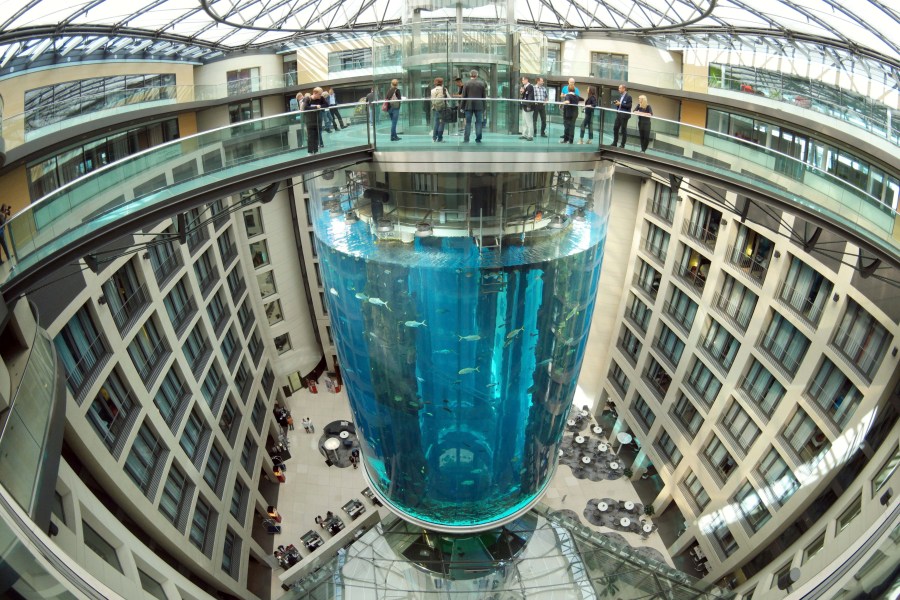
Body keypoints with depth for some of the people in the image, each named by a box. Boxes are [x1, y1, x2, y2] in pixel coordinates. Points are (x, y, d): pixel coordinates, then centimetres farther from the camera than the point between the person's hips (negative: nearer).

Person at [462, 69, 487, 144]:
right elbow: (484, 96, 5)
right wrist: (483, 106, 13)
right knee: (479, 122, 5)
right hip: (479, 106, 0)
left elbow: (464, 96, -1)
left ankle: (466, 139, 1)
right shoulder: (482, 83, 2)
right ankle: (478, 139, 2)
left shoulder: (466, 83, -2)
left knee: (468, 122, 4)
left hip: (469, 105, 0)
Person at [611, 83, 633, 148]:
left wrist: (620, 104, -20)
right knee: (615, 128, 8)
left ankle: (623, 144, 8)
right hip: (618, 114, 8)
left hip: (624, 115, -8)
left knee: (623, 130, 0)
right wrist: (616, 102, -1)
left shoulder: (628, 96, -11)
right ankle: (615, 142, 17)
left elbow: (629, 106, -17)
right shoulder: (620, 95, 13)